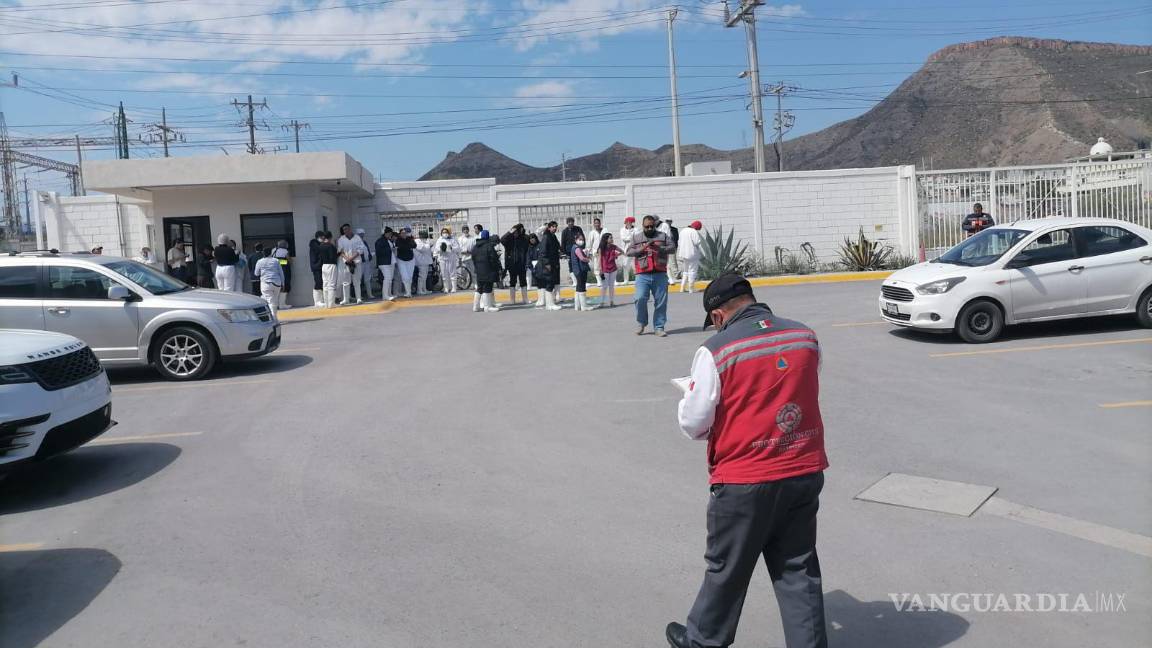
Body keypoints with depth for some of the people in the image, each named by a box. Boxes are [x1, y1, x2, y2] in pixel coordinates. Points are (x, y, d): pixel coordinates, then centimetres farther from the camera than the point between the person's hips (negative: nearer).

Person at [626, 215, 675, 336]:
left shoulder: (663, 236, 12)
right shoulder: (637, 238, 14)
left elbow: (672, 248, 2)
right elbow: (628, 252, 5)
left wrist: (659, 248, -14)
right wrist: (642, 249, -10)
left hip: (660, 275, 1)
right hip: (643, 275, 0)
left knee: (661, 302, 1)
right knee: (640, 299, -13)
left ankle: (659, 327, 12)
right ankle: (642, 323, 10)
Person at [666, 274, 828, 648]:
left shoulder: (716, 350, -15)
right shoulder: (806, 337, 0)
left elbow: (693, 424, -10)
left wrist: (689, 396, 11)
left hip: (743, 482, -4)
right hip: (805, 474, 4)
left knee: (726, 571, 15)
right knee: (798, 572, 16)